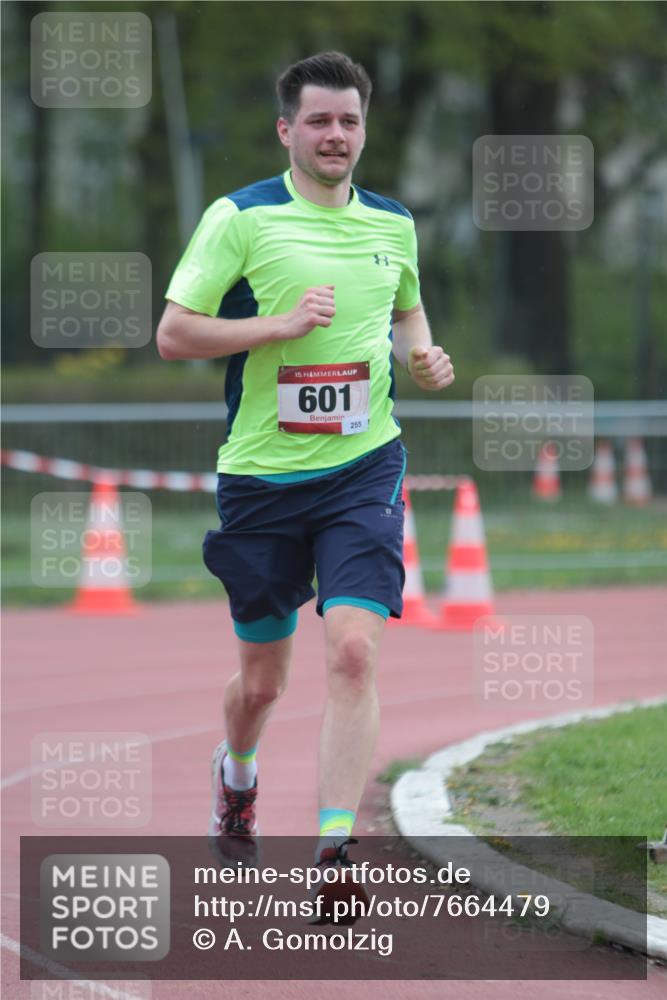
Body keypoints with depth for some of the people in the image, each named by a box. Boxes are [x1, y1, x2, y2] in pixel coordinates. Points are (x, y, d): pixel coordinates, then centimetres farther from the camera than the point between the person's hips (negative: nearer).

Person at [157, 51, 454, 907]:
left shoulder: (393, 224, 8)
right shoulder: (241, 217, -5)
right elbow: (173, 332, -8)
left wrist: (424, 356, 5)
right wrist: (282, 324, -18)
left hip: (363, 468, 2)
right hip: (261, 476, -1)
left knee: (352, 650, -18)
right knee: (261, 681, 10)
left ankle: (335, 851, -17)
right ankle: (236, 773, 45)